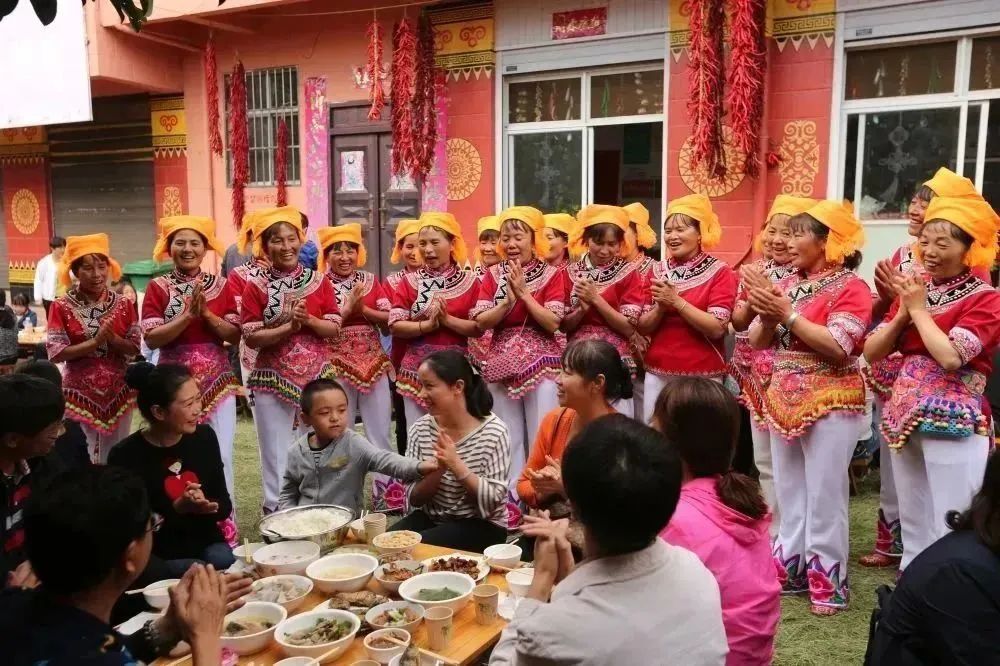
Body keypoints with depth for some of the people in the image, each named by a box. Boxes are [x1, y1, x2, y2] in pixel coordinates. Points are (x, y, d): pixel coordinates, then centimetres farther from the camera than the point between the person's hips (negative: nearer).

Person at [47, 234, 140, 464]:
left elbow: (134, 348, -1)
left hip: (118, 392, 2)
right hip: (80, 392, -2)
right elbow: (55, 353, -12)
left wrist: (113, 339, -19)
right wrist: (96, 341, -19)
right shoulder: (62, 307, -7)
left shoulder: (123, 304, -1)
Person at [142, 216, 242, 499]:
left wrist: (206, 314, -14)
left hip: (217, 380, 1)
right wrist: (187, 314, -19)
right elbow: (151, 338, -9)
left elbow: (235, 335, -1)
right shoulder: (158, 287, 0)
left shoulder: (220, 285, 5)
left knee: (220, 455, 4)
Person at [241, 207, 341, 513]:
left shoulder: (319, 281, 3)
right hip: (273, 378, -2)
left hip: (317, 375, 2)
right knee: (277, 451, 3)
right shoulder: (256, 285, -3)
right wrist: (289, 326, -18)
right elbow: (251, 338, -7)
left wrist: (308, 320, -15)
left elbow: (334, 329, 2)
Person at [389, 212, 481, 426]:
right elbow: (395, 325, -4)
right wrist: (428, 324, -16)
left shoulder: (469, 281, 1)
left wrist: (447, 320, -16)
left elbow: (479, 328, -5)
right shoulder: (410, 281, 5)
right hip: (417, 369, 1)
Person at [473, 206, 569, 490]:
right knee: (508, 438, 8)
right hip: (501, 363, 3)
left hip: (541, 363, -3)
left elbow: (552, 323, -11)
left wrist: (524, 292, -14)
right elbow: (481, 321, -1)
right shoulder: (493, 274, 7)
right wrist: (509, 299, -15)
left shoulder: (553, 274, -1)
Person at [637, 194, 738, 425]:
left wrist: (676, 301, -18)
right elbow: (643, 327, 5)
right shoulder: (657, 271, 6)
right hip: (657, 374, 4)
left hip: (702, 377, -4)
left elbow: (717, 329, -15)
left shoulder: (720, 272, -6)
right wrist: (661, 306, -13)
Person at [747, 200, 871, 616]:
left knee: (824, 494, -1)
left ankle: (828, 579, 10)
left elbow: (838, 346, -21)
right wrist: (767, 315, -13)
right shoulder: (787, 286, 10)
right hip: (784, 400, 7)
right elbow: (757, 341, 7)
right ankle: (791, 567, 24)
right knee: (788, 491, 13)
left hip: (830, 403, -6)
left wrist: (787, 314, -20)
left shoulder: (851, 287, -8)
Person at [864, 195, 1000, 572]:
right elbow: (871, 353, 7)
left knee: (949, 527, 0)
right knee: (912, 523, 17)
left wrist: (919, 310, -11)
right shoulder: (914, 290, 11)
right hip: (904, 416, 7)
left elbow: (951, 357, -23)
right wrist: (902, 312, -6)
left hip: (953, 423, -6)